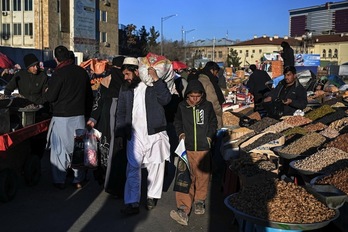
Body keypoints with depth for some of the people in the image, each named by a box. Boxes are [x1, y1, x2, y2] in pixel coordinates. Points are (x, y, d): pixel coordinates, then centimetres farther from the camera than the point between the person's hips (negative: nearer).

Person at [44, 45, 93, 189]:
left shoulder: (59, 73, -14)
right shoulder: (82, 72, 4)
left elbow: (50, 97, -14)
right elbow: (89, 95, 11)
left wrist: (46, 92, 9)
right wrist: (87, 114, 19)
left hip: (62, 117, -5)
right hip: (79, 116, 5)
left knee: (59, 149, 6)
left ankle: (59, 181, 13)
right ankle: (79, 180, 18)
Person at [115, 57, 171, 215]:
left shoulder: (154, 86, -1)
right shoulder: (125, 89, 10)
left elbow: (166, 99, -18)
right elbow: (121, 113, 12)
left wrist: (156, 79, -19)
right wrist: (120, 134, 2)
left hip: (155, 134, -2)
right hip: (134, 135, 3)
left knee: (155, 167, 7)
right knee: (133, 169, -2)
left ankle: (152, 196, 25)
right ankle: (132, 203, 1)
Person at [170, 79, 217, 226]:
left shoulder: (207, 106, 0)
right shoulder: (182, 106, 1)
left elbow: (213, 122, 11)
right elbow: (177, 122, 16)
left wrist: (209, 136, -1)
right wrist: (180, 133, 0)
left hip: (203, 148, 1)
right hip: (186, 148, -1)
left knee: (202, 176, 11)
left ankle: (200, 200, 33)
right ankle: (183, 210, -12)